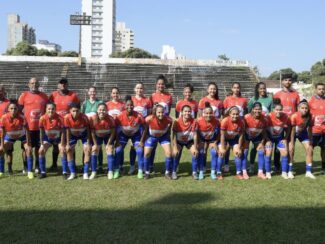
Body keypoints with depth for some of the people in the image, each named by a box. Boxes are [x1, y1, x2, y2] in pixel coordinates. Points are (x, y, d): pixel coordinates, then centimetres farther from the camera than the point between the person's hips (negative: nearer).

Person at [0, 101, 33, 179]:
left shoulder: (22, 117, -32)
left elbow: (27, 131, -25)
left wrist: (28, 144, -25)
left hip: (22, 135, -2)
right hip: (10, 136, 2)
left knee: (29, 150, -18)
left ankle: (30, 172, -7)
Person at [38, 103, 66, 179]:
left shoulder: (59, 118, -30)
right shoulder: (43, 118, -24)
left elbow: (63, 132, -21)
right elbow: (41, 131, -10)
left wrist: (62, 145, -20)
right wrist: (42, 143, -10)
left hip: (58, 137, -3)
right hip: (48, 137, 3)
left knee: (63, 151, -18)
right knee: (41, 151, -8)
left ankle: (65, 172, -7)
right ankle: (43, 172, 5)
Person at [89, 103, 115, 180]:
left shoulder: (110, 119, -30)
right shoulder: (93, 119, -30)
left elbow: (113, 132, -17)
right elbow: (92, 132, -17)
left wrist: (108, 144, -15)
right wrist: (95, 144, -14)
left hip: (108, 136, -1)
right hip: (97, 136, 1)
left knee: (110, 151, -7)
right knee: (94, 152, -2)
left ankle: (110, 172, 0)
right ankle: (93, 172, 7)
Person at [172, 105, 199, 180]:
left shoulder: (194, 122, -24)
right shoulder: (177, 122, -28)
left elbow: (195, 135, -17)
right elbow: (174, 135, -22)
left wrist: (195, 148, -15)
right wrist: (175, 148, -25)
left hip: (189, 141, 1)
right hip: (179, 141, -1)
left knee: (195, 153, -14)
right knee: (176, 154, -17)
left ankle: (194, 172, 3)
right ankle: (174, 172, 3)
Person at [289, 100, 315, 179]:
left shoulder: (309, 116, -21)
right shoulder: (294, 116, -33)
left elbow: (309, 129, -7)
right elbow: (292, 130, -27)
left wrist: (310, 140, -2)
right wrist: (292, 143, -25)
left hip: (303, 132, 4)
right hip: (293, 133, -4)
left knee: (310, 149, -3)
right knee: (290, 150, -16)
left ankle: (308, 172, 6)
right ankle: (290, 171, -3)